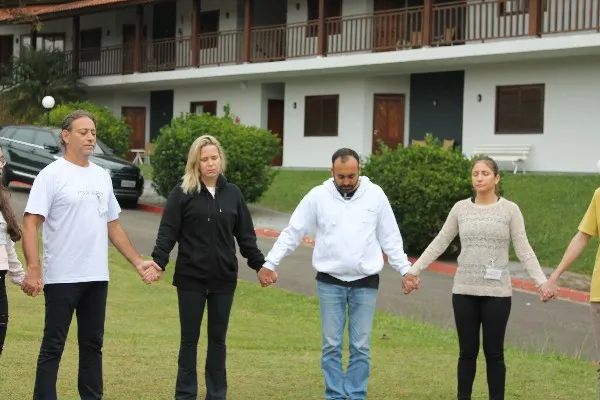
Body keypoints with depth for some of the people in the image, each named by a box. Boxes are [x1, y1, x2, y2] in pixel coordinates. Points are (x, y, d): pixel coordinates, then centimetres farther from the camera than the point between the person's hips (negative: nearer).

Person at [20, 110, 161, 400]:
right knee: (53, 346, 0)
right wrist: (33, 269, -25)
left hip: (97, 277, 7)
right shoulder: (52, 175, -9)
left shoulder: (102, 176, 12)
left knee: (92, 344, 13)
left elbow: (113, 225, 19)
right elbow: (31, 223, -15)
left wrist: (137, 262, 15)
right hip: (62, 277, -6)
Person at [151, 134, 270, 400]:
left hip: (224, 278, 3)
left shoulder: (232, 193, 6)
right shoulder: (182, 192, -4)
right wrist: (159, 262, -21)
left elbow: (245, 235, 10)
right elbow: (168, 231, -8)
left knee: (218, 339, 10)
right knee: (190, 338, 6)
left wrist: (260, 265, 8)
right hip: (191, 278, -3)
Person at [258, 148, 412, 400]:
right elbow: (292, 233, 0)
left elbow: (390, 238, 5)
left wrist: (405, 270, 1)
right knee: (332, 345, 3)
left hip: (365, 283, 0)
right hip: (330, 282, 0)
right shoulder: (318, 195, -4)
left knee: (361, 346, 3)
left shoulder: (375, 195, -2)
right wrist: (270, 263, -5)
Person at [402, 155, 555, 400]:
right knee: (467, 351, 8)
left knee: (493, 352, 4)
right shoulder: (461, 208, 5)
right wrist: (413, 270, 5)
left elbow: (523, 250, -4)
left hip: (497, 292, -2)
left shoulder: (510, 210, -1)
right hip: (464, 290, 2)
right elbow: (439, 244, 9)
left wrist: (541, 281, -14)